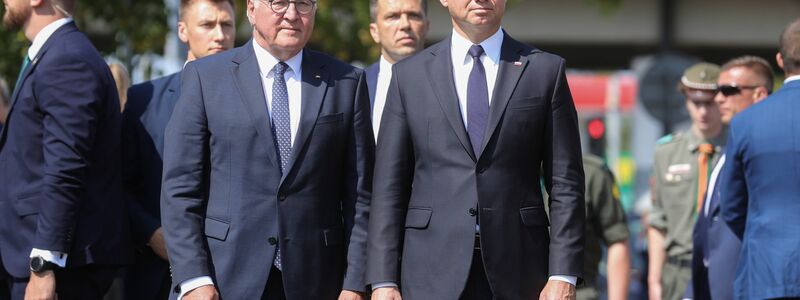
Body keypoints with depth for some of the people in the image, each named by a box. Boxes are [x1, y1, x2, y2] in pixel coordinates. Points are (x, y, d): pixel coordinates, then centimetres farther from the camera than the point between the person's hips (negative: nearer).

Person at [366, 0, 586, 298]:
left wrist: (563, 275, -5)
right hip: (434, 275, 0)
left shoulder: (546, 71, 7)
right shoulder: (409, 75, 9)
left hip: (517, 271, 0)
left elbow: (565, 183, 3)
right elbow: (389, 185, 7)